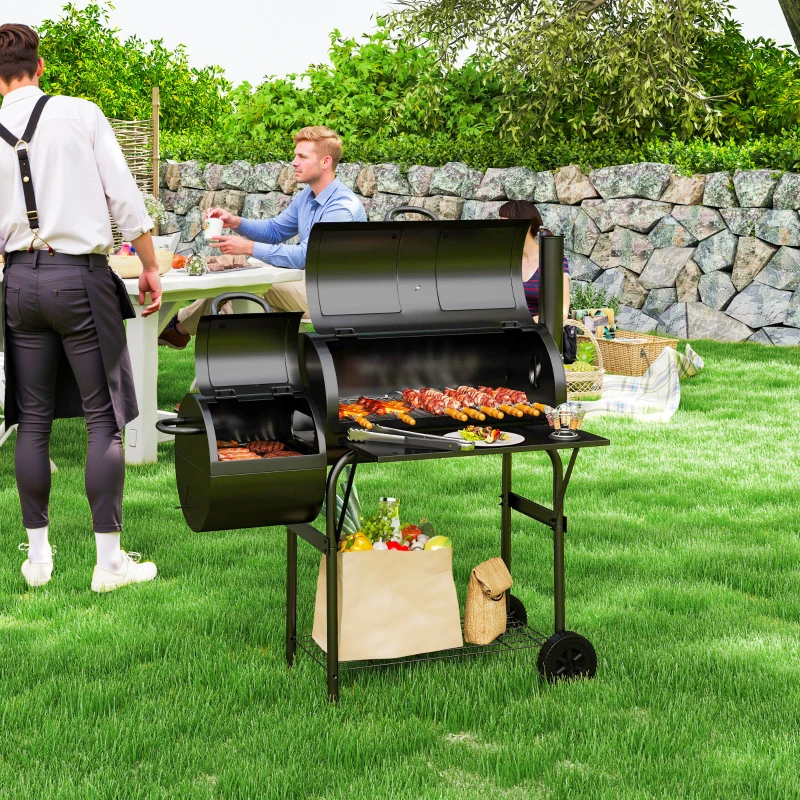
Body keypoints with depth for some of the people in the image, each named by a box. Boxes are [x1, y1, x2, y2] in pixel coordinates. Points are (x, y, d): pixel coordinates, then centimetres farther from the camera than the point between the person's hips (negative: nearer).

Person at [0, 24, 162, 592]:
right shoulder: (81, 114, -4)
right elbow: (125, 197, -6)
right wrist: (150, 267, 4)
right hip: (80, 275, -3)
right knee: (105, 418, 1)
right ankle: (110, 560, 1)